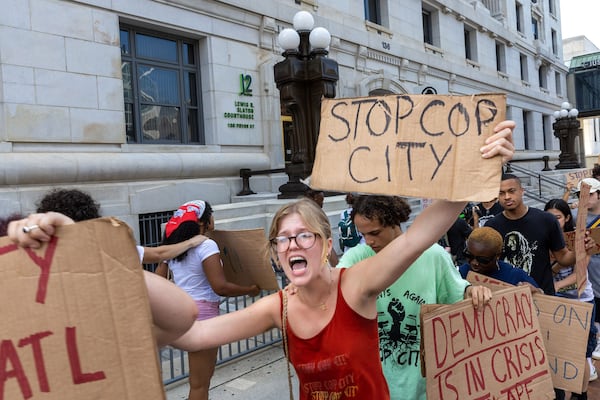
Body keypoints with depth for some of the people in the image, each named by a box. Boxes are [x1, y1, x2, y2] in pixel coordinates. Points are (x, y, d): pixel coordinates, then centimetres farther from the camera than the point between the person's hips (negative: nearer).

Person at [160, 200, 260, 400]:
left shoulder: (174, 246, 8)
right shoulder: (206, 245, -16)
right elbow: (220, 287, -22)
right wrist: (250, 290, -9)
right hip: (202, 313, -8)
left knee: (200, 378, 23)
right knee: (200, 383, 4)